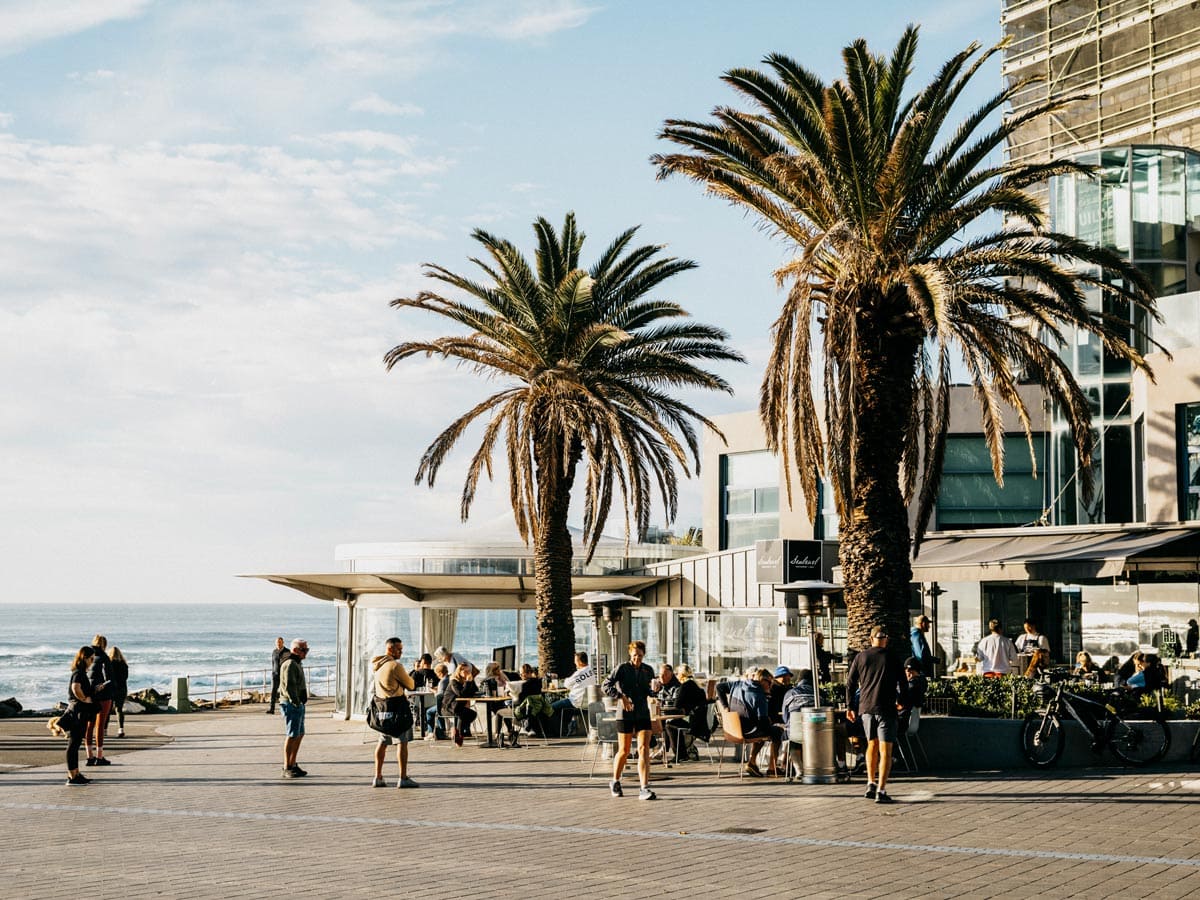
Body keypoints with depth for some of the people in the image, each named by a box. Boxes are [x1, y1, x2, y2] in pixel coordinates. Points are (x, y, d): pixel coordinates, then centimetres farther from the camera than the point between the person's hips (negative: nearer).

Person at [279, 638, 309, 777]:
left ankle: (292, 764, 23)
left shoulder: (297, 663, 18)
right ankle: (287, 768, -5)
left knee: (299, 735, 15)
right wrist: (296, 702, -22)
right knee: (291, 736, -8)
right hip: (291, 704, -11)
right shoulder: (290, 664, -15)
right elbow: (289, 686, -23)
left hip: (298, 704, 11)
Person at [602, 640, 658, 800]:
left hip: (643, 713, 2)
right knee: (624, 751, 8)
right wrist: (621, 697, -24)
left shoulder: (648, 670, 7)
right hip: (625, 714, -2)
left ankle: (644, 789, -16)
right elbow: (605, 686, -12)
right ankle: (615, 782, 33)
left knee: (644, 749, -12)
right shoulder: (622, 668, -5)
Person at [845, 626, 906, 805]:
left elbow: (850, 683, 7)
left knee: (872, 745, 21)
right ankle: (881, 790, -11)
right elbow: (903, 684, 2)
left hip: (866, 708, 3)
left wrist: (850, 706, 14)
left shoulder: (861, 657, 6)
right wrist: (902, 702, 20)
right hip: (886, 709, -3)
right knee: (885, 750, -3)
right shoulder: (892, 659, -1)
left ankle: (871, 783, 16)